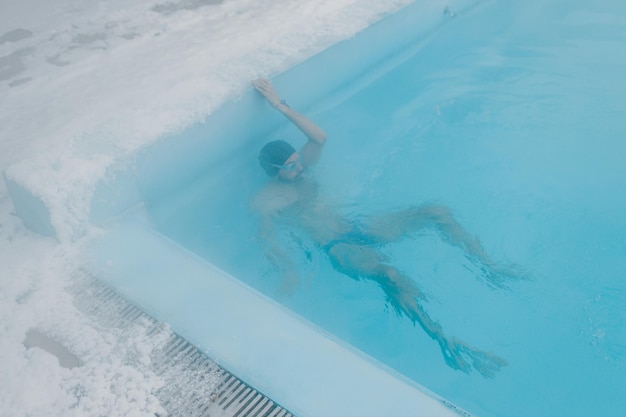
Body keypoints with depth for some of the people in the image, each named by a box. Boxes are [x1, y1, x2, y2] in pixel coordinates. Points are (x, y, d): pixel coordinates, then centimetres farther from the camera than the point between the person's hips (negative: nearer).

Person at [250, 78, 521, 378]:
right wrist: (287, 272, -33)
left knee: (437, 213, -5)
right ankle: (448, 343, -35)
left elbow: (320, 138, 6)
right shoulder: (264, 201, -3)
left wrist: (281, 106, 5)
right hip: (337, 249, -7)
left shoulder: (300, 171, 15)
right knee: (390, 275, -40)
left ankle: (491, 270, 1)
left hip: (356, 228, 8)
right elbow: (267, 239, -15)